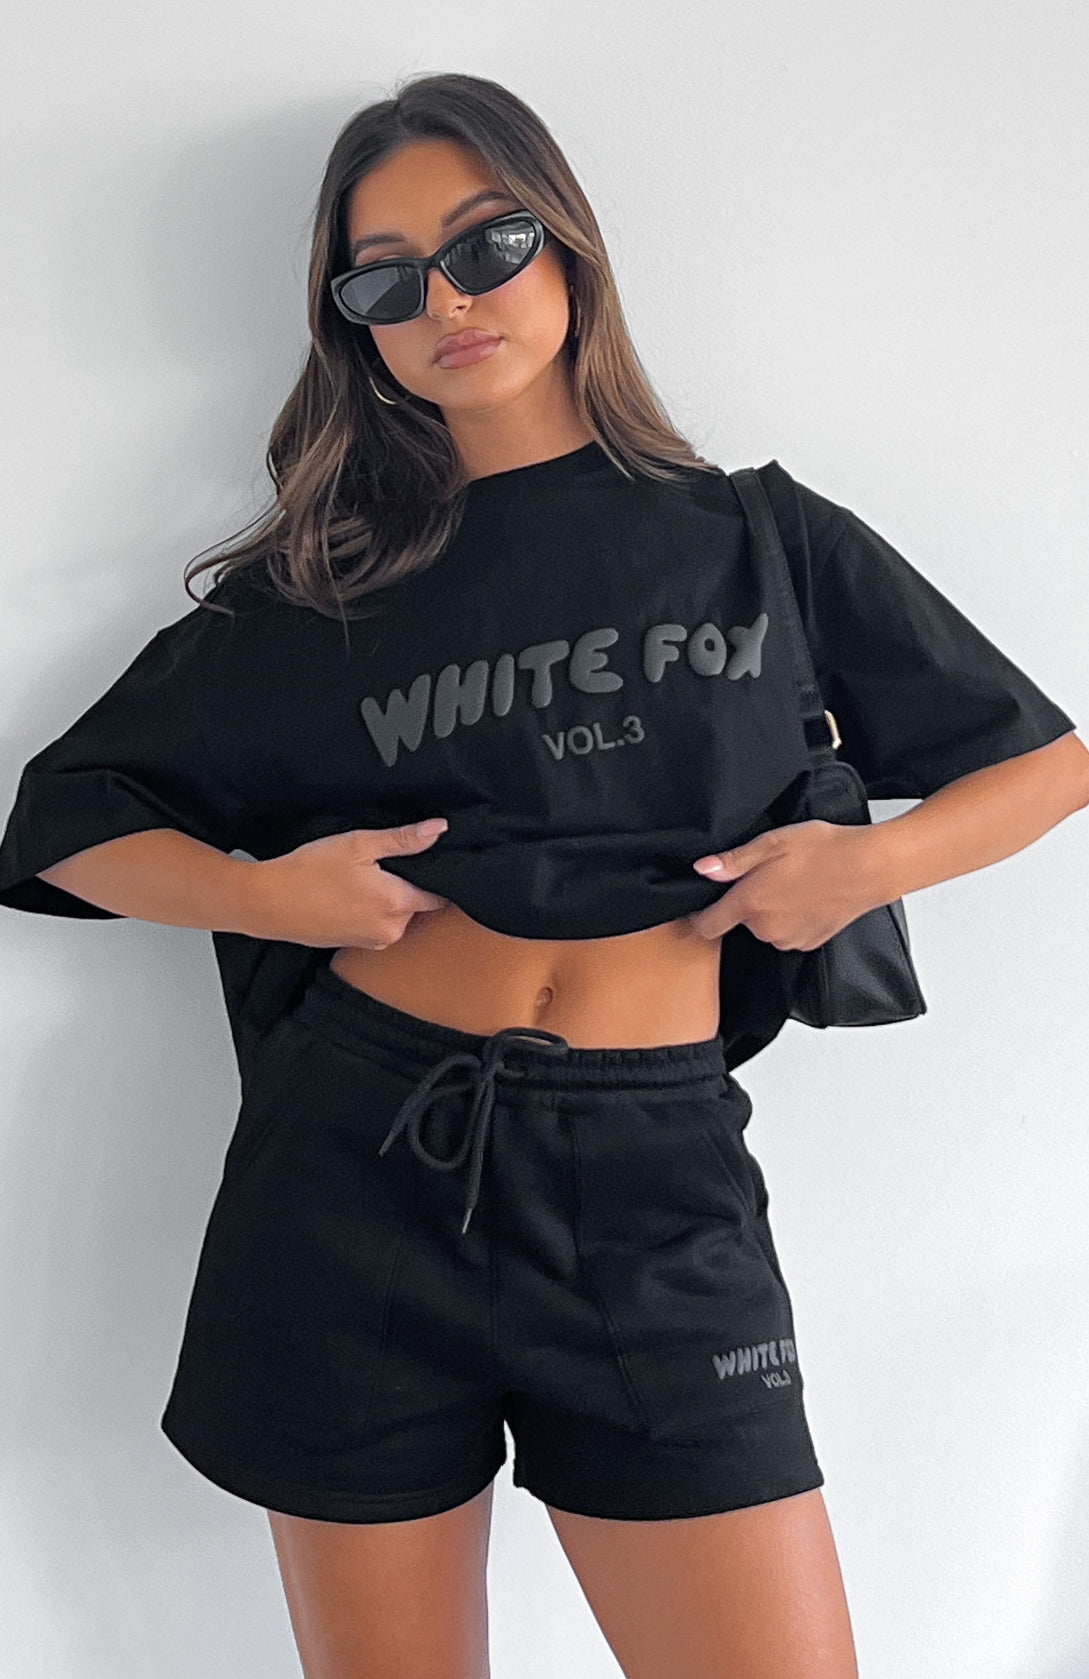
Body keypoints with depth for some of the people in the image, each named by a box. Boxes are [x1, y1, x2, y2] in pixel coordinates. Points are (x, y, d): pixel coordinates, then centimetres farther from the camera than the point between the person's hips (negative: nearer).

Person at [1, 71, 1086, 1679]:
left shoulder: (762, 536, 8)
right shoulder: (322, 583, 8)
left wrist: (872, 858, -5)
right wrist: (259, 891, -6)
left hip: (654, 1180, 0)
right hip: (362, 1172, 1)